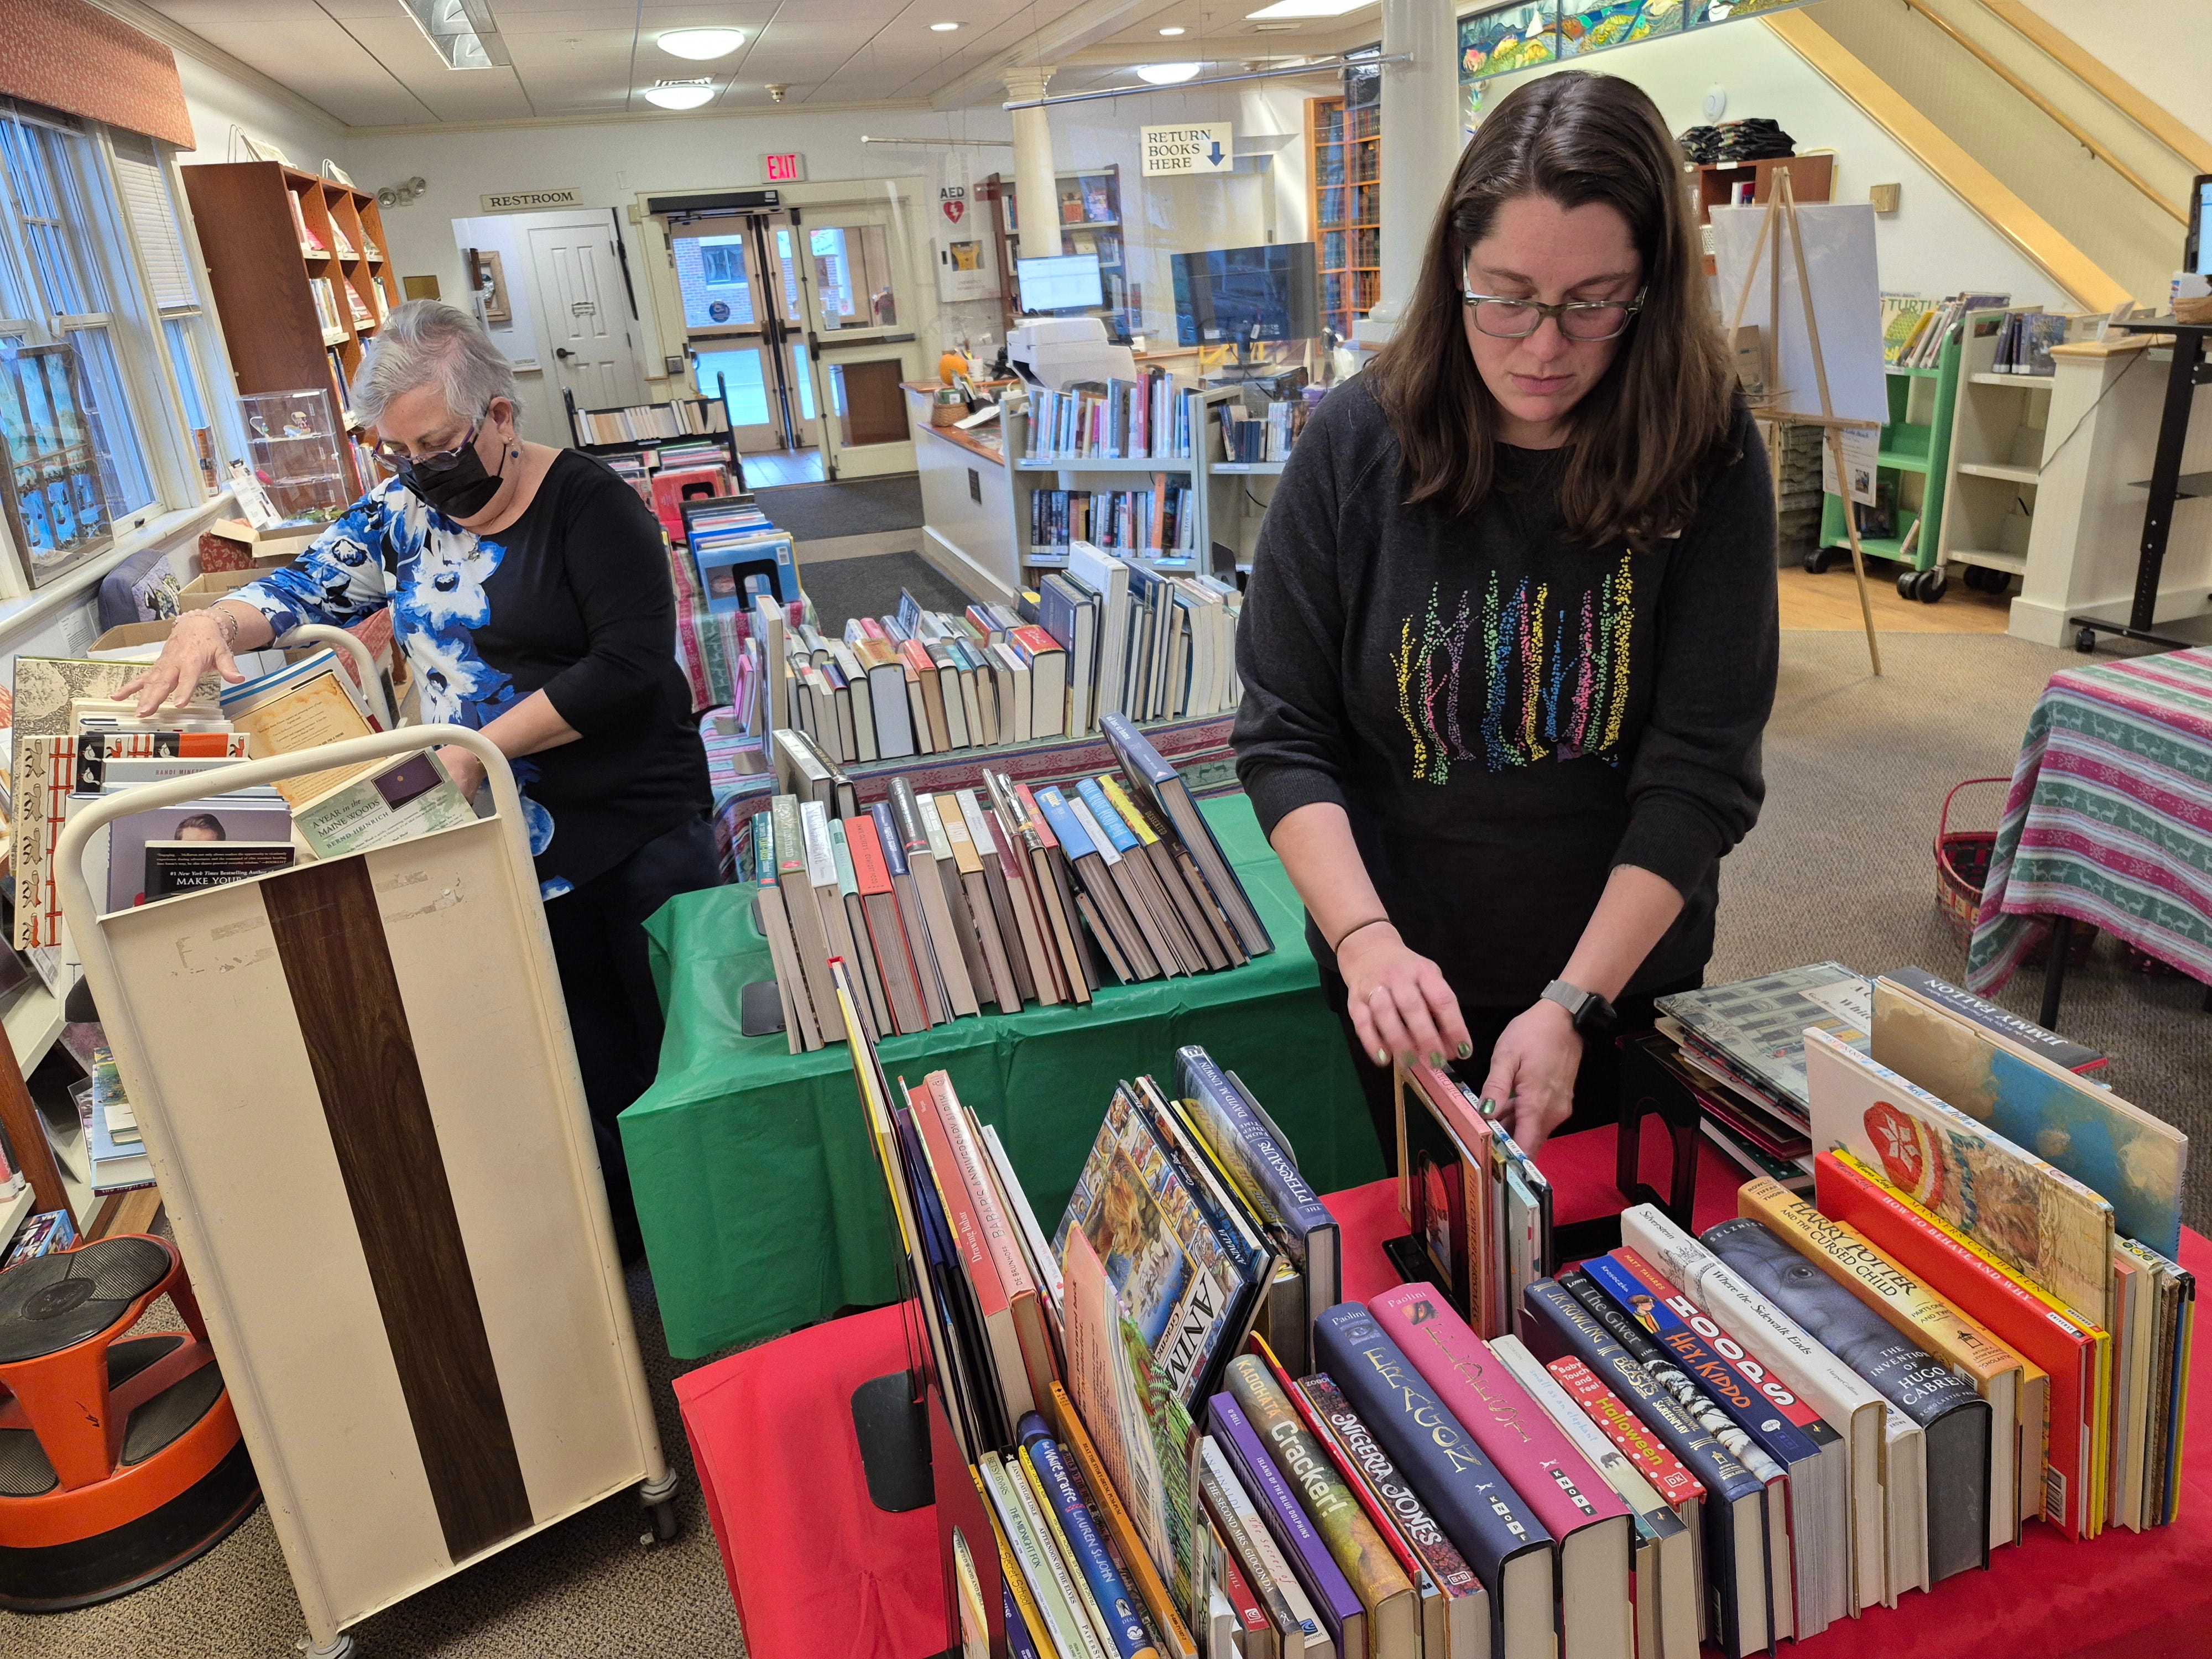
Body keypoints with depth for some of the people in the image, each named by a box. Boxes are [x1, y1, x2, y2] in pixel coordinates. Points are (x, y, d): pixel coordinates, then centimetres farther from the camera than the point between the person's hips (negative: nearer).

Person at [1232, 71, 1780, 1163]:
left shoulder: (1707, 459, -13)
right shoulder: (1357, 444, -13)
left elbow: (1702, 772, -16)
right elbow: (1284, 739, -12)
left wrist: (1574, 1005, -25)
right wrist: (1365, 939, -25)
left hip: (1627, 971, 0)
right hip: (1409, 989, 0)